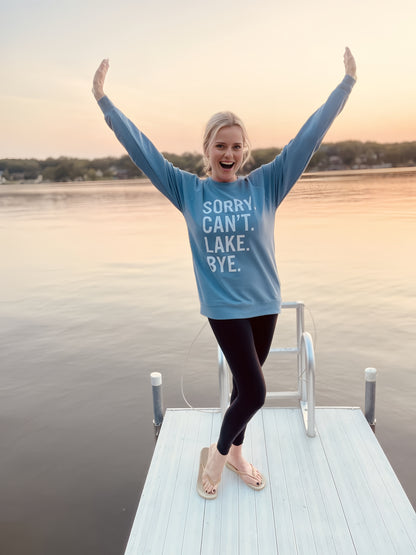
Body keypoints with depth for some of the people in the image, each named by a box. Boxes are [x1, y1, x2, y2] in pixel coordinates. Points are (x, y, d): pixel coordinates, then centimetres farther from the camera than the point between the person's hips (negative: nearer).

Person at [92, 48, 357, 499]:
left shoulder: (265, 184, -2)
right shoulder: (188, 190, -3)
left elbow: (309, 136, -2)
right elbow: (141, 148, -1)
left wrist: (347, 83, -3)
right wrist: (103, 100, -1)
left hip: (264, 304, 3)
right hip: (224, 306, -2)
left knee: (245, 385, 17)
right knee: (253, 391, -5)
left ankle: (235, 454, 41)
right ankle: (218, 453, 25)